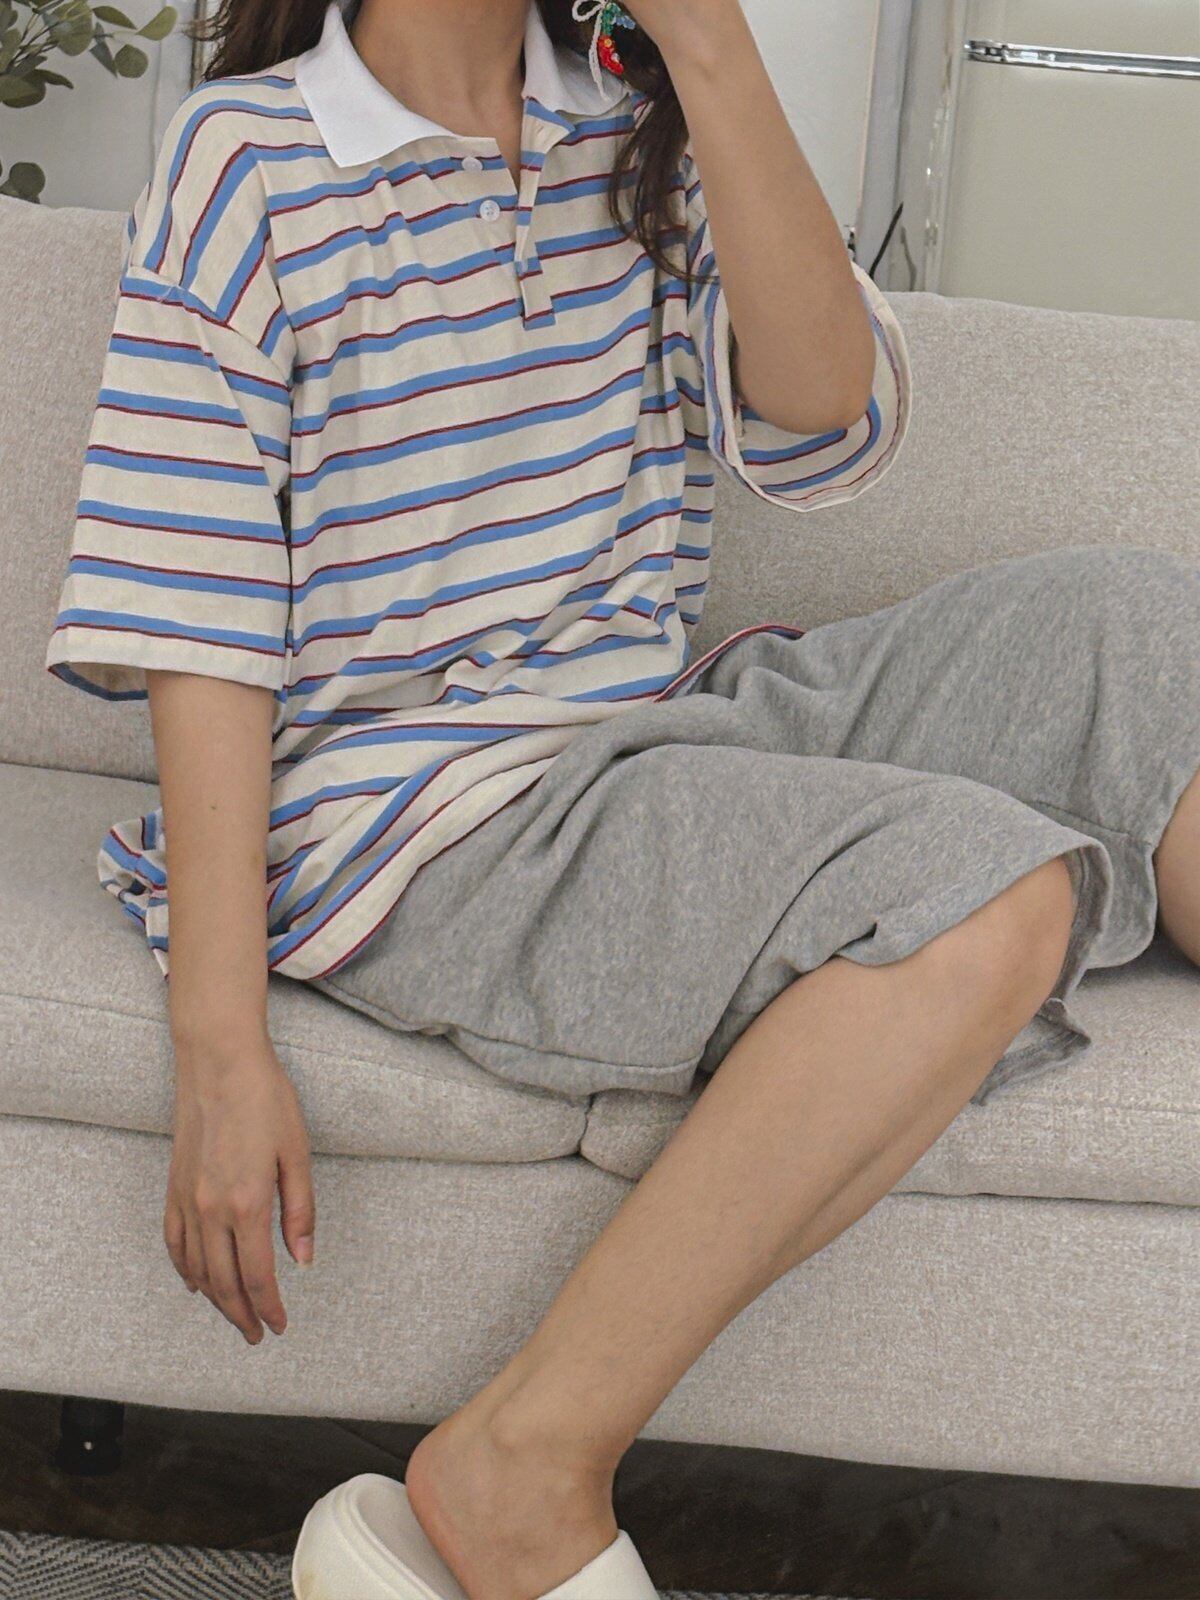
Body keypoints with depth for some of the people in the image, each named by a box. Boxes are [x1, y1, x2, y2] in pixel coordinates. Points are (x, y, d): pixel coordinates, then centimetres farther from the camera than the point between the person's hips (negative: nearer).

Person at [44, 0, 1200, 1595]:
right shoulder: (245, 156, -5)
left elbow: (830, 424, -5)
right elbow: (196, 635, -10)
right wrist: (221, 1050, -17)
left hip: (652, 737, 6)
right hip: (406, 816, -6)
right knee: (984, 891, -27)